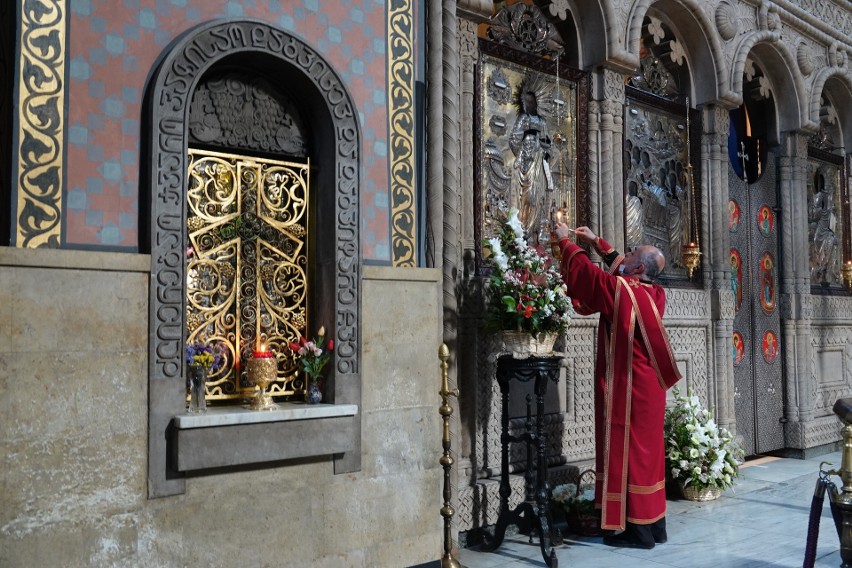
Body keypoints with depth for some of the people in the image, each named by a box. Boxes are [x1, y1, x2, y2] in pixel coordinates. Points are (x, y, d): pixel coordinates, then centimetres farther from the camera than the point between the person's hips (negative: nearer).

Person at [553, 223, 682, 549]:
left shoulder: (621, 291, -16)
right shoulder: (654, 293, 6)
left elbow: (584, 273, -7)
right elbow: (620, 269, 22)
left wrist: (565, 241, 8)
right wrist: (597, 243, 27)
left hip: (627, 388, -8)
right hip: (649, 387, 8)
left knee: (627, 452, -3)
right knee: (647, 450, 13)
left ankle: (637, 529, 2)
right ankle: (654, 523, 21)